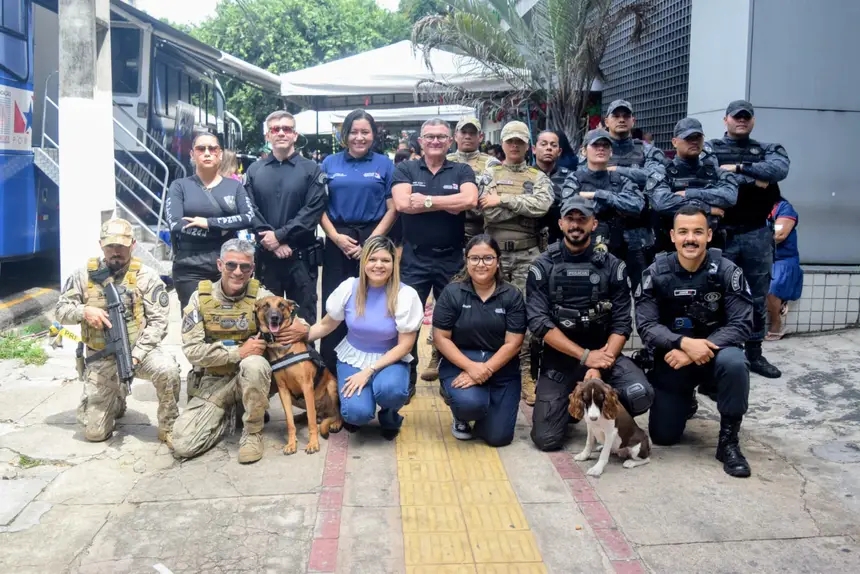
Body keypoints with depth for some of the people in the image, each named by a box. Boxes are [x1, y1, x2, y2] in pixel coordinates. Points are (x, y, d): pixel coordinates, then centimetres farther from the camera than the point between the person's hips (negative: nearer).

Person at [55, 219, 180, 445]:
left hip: (139, 349, -2)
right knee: (94, 432, -3)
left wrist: (136, 355, -22)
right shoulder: (84, 275, 1)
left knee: (168, 370, -36)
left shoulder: (146, 276, -6)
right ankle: (117, 400, 32)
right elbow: (61, 310, 3)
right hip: (100, 358, 2)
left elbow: (158, 321, -11)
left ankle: (168, 429, -12)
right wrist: (84, 311, -20)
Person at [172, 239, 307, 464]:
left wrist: (303, 329, -24)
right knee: (183, 445, -15)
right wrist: (238, 352, -23)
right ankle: (225, 415, 16)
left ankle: (253, 432, -13)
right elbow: (192, 350, -12)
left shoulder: (261, 296, -6)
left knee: (254, 364, -37)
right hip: (212, 381, 1)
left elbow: (295, 320, 3)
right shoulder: (200, 298, -5)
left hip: (249, 376, -1)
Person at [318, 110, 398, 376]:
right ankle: (331, 368, 14)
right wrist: (336, 236, -9)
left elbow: (392, 209, -1)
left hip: (373, 242, -1)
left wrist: (370, 242, -10)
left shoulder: (385, 165, 4)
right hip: (337, 241, 1)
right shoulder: (330, 163, 9)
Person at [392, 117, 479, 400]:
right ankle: (406, 378, 21)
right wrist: (448, 203, -13)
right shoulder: (405, 169, 4)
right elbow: (402, 203, -15)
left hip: (452, 258, 1)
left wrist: (426, 200, -14)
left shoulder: (462, 171, 5)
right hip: (414, 258, 0)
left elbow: (470, 200, -15)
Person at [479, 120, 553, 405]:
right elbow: (488, 211, -9)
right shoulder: (490, 174, 7)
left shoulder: (539, 177, 8)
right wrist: (526, 206, -11)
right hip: (495, 252, 0)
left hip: (527, 254, 0)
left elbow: (543, 205, -14)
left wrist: (504, 200, -14)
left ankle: (526, 372, 7)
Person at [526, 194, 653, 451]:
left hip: (603, 352, 1)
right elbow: (539, 323, -11)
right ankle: (570, 404, 22)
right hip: (559, 357, -1)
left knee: (640, 395, -28)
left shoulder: (613, 266, 0)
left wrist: (599, 367, -20)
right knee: (547, 439, -12)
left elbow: (622, 324, -5)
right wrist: (586, 356, -19)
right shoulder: (543, 267, -3)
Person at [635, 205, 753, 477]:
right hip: (672, 356, 1)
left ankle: (728, 440, -15)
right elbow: (646, 325, -16)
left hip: (715, 350, -1)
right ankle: (687, 398, 34)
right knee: (663, 436, 0)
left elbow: (741, 325, -19)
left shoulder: (727, 271, -15)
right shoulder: (656, 273, -12)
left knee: (734, 363, -37)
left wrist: (699, 350, -30)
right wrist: (684, 343, -33)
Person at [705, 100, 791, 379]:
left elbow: (780, 169, -12)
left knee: (758, 297, 10)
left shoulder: (769, 150, 10)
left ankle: (754, 353, 22)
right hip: (721, 233, -2)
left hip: (757, 235, 3)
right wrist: (753, 179, -14)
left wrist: (738, 168, -14)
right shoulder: (710, 149, 5)